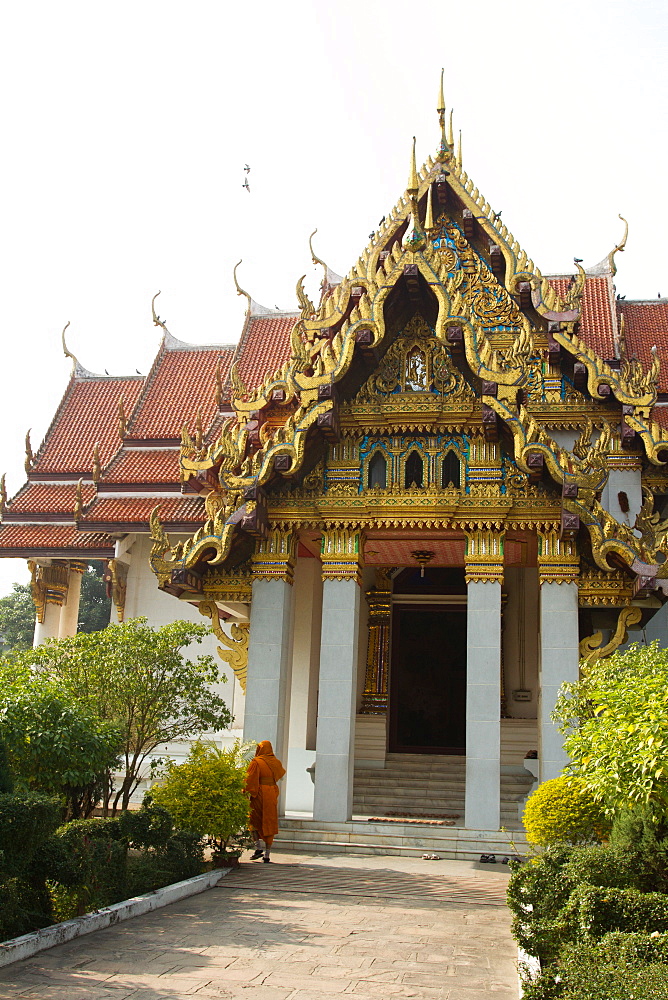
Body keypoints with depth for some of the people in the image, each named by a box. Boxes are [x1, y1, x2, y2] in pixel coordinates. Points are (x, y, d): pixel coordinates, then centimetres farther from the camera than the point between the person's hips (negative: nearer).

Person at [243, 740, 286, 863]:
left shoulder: (256, 762, -8)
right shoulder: (276, 762, 8)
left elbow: (250, 780, -14)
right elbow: (281, 772, 29)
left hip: (259, 794, -4)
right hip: (272, 796, 4)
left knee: (254, 820, 14)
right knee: (269, 824, 8)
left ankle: (258, 848, 1)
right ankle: (267, 855, 7)